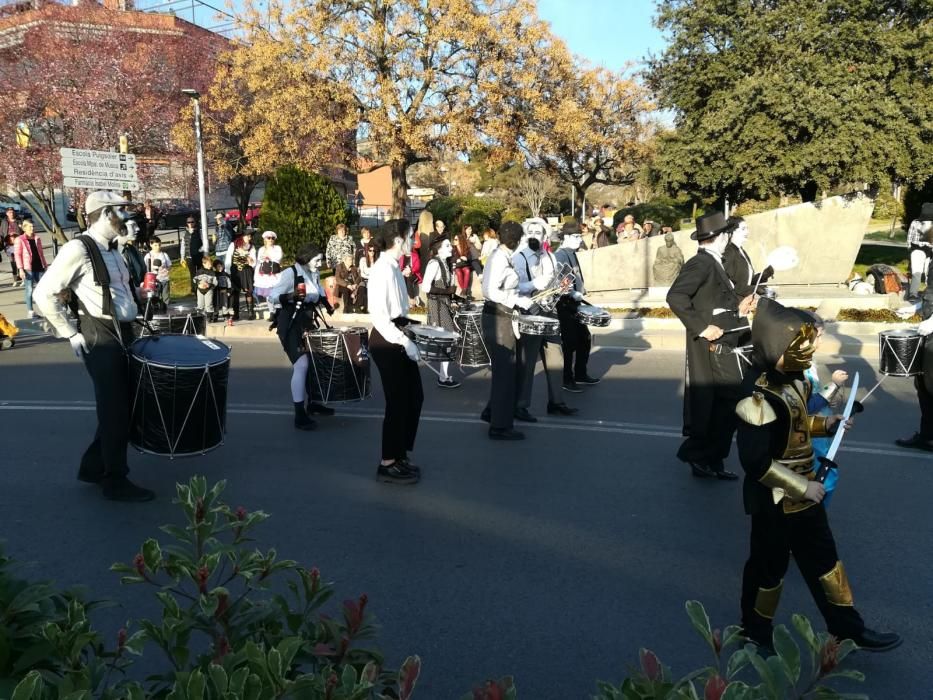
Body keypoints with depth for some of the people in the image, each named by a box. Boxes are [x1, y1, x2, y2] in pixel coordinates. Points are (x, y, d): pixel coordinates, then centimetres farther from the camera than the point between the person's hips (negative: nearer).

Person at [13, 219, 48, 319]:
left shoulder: (37, 239, 13)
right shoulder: (20, 240, -2)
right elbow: (17, 255, -6)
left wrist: (45, 266, 15)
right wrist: (21, 269, -15)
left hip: (39, 267, 5)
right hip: (28, 269, -5)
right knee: (29, 290, -1)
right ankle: (30, 311, 5)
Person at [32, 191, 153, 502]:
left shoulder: (112, 250, 12)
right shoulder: (78, 249, -13)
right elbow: (44, 294, -14)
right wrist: (71, 334, -12)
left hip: (122, 334, 8)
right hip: (100, 339, -8)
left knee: (121, 406, 15)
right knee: (115, 410, -2)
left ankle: (93, 466, 31)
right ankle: (116, 481, 11)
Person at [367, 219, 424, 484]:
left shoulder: (393, 267, 10)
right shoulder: (383, 270, -19)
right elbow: (378, 316, -24)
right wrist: (405, 342, -23)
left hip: (397, 338, 10)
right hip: (387, 342, -10)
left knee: (414, 397, 14)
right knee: (398, 401, -1)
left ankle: (400, 455, 28)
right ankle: (387, 465, 13)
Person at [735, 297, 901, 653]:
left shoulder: (795, 381, -2)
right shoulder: (761, 403, -30)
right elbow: (756, 463, -29)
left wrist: (824, 424, 2)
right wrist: (802, 487, -24)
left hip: (804, 493, 9)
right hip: (775, 501, -9)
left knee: (824, 558, 19)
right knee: (770, 567, 10)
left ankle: (849, 629, 35)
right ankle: (755, 632, 33)